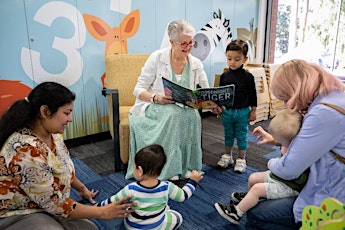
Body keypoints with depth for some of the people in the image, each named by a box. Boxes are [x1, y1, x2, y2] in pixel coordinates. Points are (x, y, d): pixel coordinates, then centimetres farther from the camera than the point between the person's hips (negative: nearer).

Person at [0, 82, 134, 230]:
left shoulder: (52, 134, -5)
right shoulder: (27, 151, -33)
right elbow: (56, 206, -26)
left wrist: (82, 189, 24)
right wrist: (103, 212, -19)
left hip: (46, 205, 8)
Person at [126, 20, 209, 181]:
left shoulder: (195, 64, 4)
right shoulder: (157, 58, -8)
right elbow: (138, 90, -9)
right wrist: (156, 98, -30)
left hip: (182, 108, 4)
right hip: (152, 107, -3)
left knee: (193, 115, -31)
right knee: (174, 113, -36)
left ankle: (186, 165, -15)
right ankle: (169, 168, -24)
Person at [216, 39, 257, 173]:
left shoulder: (247, 76, -7)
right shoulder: (224, 76, 0)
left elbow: (253, 94, -2)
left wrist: (253, 111, -1)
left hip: (242, 112, -3)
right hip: (227, 111, 3)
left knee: (241, 136, 8)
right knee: (228, 135, 16)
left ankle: (241, 159, 21)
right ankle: (227, 156, 31)